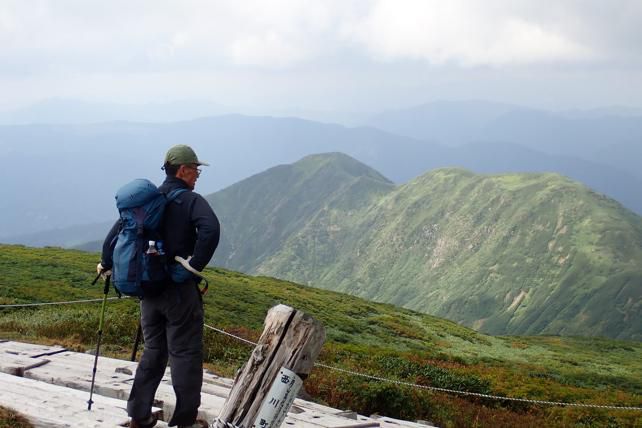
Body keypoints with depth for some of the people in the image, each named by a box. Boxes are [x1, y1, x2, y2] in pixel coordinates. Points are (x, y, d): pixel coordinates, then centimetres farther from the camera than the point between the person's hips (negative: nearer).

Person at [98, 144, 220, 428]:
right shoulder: (191, 200, -10)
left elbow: (117, 231, 9)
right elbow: (210, 230, -29)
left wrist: (106, 263, 21)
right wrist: (194, 266, -22)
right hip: (180, 289, -6)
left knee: (153, 351, 18)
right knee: (185, 353, 4)